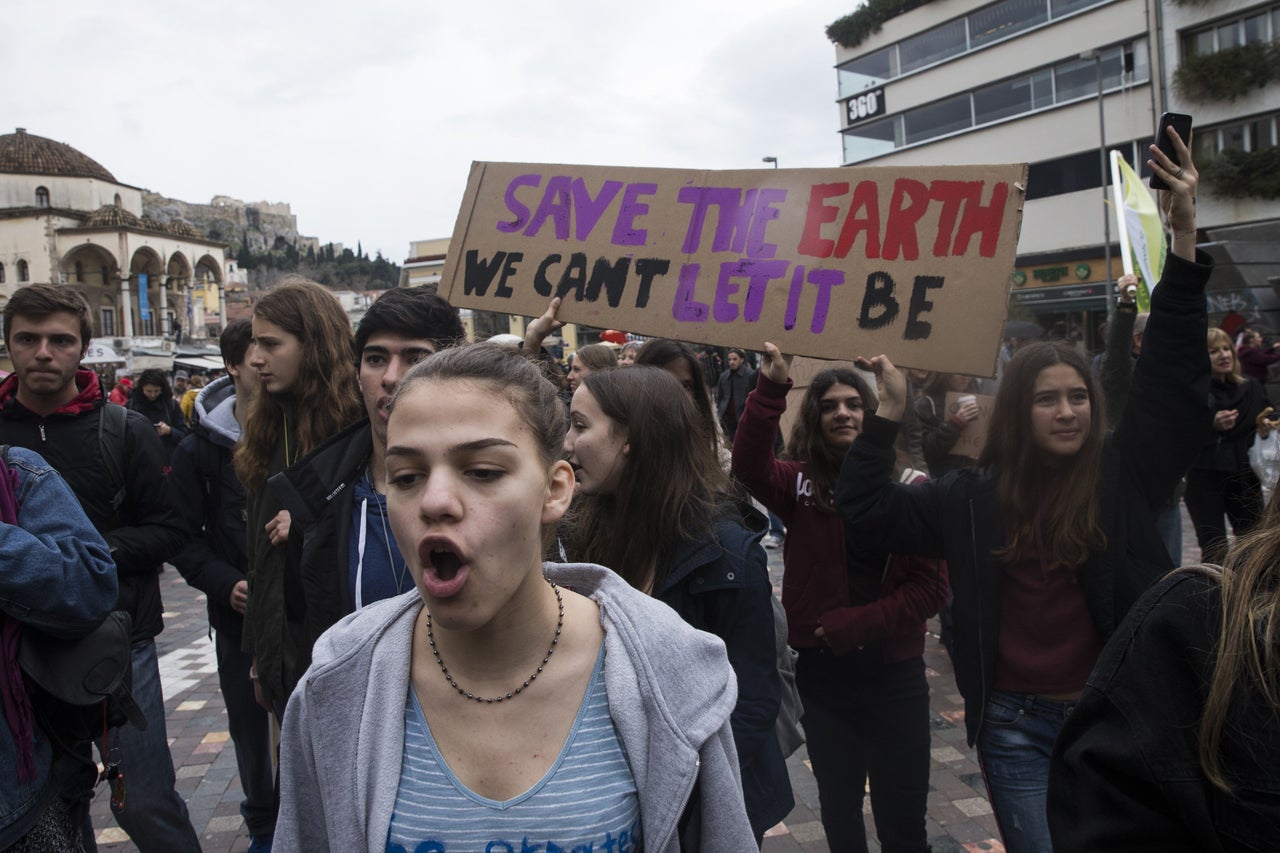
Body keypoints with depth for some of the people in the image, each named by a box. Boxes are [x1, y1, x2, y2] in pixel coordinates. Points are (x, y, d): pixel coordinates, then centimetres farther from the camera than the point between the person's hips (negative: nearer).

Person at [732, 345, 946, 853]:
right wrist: (771, 389, -38)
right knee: (838, 808, 21)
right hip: (823, 671, 1)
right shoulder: (800, 483, -3)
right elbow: (750, 466, -25)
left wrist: (850, 625, -15)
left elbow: (932, 586, -7)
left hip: (895, 672, -1)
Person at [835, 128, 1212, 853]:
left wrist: (1185, 235, -18)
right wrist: (888, 416, -9)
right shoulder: (974, 499, -2)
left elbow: (1172, 379, -11)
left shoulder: (1124, 476, -4)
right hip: (1017, 725, 0)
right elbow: (868, 513, -3)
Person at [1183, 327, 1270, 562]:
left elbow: (1264, 428, 21)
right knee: (1214, 551, -2)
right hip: (1204, 480, -4)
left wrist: (1265, 431, -1)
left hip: (1245, 478, 5)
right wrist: (1212, 425, -25)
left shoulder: (1251, 388, 9)